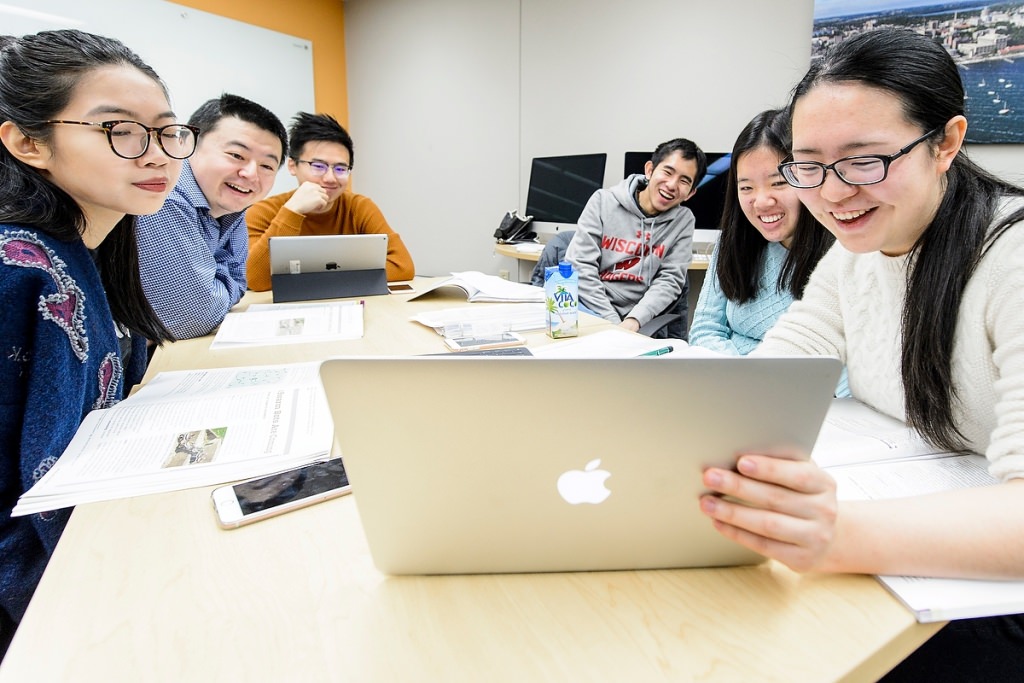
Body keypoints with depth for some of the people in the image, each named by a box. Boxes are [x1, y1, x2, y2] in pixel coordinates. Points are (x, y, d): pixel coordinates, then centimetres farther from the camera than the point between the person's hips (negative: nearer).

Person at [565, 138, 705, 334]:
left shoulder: (683, 221, 5)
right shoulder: (603, 201, 0)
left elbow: (669, 280, -1)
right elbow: (580, 265, -7)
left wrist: (633, 320, -19)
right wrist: (612, 322, -15)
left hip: (636, 320, 1)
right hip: (588, 308, 0)